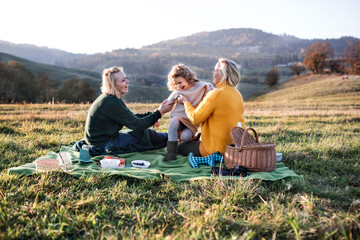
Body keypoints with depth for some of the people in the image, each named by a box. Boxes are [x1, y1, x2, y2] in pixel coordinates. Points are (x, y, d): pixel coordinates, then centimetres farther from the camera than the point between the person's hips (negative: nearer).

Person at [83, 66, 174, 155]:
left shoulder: (109, 98, 5)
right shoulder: (112, 103, -25)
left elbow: (132, 117, 7)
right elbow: (137, 124, -21)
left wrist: (153, 113, -3)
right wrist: (159, 112, -17)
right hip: (103, 146, -9)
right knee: (146, 134, -6)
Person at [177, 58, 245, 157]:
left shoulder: (215, 94, -21)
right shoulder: (238, 94, 5)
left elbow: (195, 118, -14)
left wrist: (186, 102, 3)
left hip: (219, 149, -9)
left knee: (180, 147, 8)